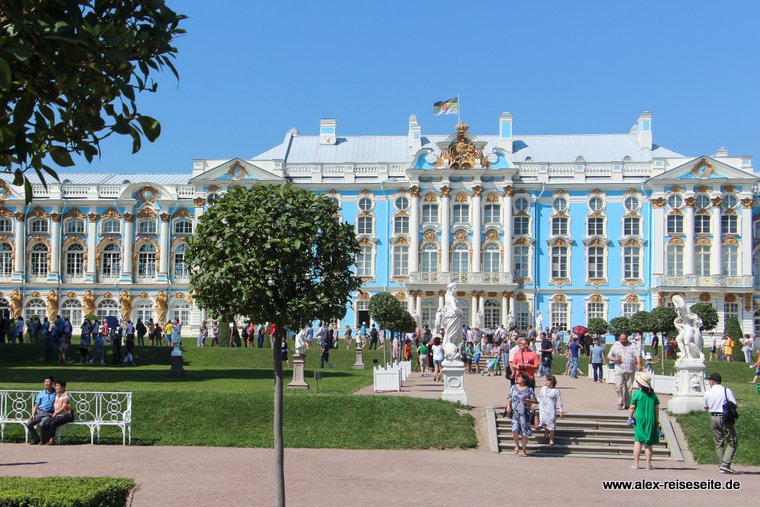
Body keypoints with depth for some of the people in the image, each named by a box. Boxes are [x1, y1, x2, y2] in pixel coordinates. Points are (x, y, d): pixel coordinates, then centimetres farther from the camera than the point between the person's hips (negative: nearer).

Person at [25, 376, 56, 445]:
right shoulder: (41, 393, 17)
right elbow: (36, 405, 17)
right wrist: (33, 414, 2)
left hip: (49, 414, -4)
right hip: (39, 413, 4)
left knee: (42, 424, -33)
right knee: (28, 424, -18)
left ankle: (44, 440, -9)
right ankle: (36, 439, 2)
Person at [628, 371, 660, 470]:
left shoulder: (637, 394, -8)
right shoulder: (653, 395, 3)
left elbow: (632, 407, -6)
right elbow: (657, 409, 6)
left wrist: (630, 418, 6)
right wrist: (657, 422, 13)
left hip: (639, 420, -3)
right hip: (651, 421, 3)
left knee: (638, 441, 3)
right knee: (649, 443, 8)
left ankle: (636, 463, 1)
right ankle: (648, 464, 9)